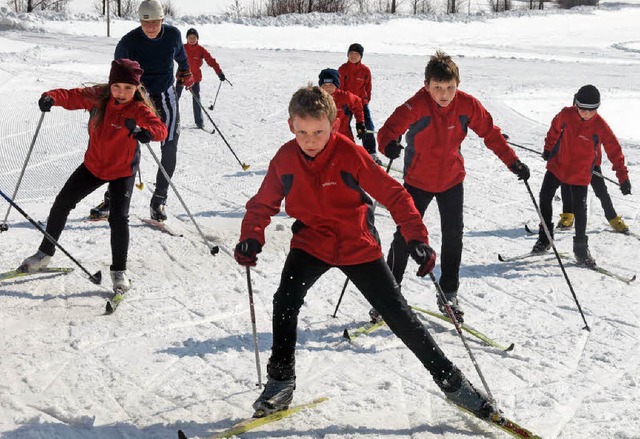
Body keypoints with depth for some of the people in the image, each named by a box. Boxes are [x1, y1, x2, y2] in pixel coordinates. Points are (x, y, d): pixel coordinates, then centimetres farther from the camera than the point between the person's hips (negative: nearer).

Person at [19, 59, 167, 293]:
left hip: (122, 171, -4)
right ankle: (45, 254, 30)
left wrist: (147, 131, -61)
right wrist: (51, 97, -34)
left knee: (119, 218, -17)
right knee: (62, 204, 10)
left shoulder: (139, 109, -24)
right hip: (93, 165, 4)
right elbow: (71, 96, -11)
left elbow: (161, 128, -38)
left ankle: (119, 271, 2)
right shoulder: (97, 97, -14)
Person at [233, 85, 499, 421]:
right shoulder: (285, 159, -10)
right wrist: (251, 237, -18)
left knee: (398, 314, 0)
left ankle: (449, 379, 14)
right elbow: (264, 203, 1)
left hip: (358, 245, -2)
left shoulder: (349, 153, -20)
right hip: (311, 243, 2)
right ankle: (281, 381, -2)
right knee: (286, 300, -21)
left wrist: (417, 238, -28)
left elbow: (392, 193, -18)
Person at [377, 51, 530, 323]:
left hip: (452, 180, 3)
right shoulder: (416, 106, -24)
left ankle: (449, 293, 22)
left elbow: (490, 133, -5)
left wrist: (513, 162, -11)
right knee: (404, 236, 2)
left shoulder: (467, 105, -14)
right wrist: (389, 145, -55)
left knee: (453, 237, 6)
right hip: (417, 181, -2)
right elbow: (389, 129, -32)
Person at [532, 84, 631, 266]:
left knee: (579, 209, -5)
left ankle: (581, 247, 13)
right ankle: (544, 239, 22)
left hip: (581, 174, -3)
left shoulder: (600, 126, -18)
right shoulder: (566, 115, -12)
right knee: (545, 198, 5)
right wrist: (548, 148, 20)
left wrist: (622, 176, -11)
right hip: (557, 166, 3)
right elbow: (555, 130, 9)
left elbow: (614, 150, -10)